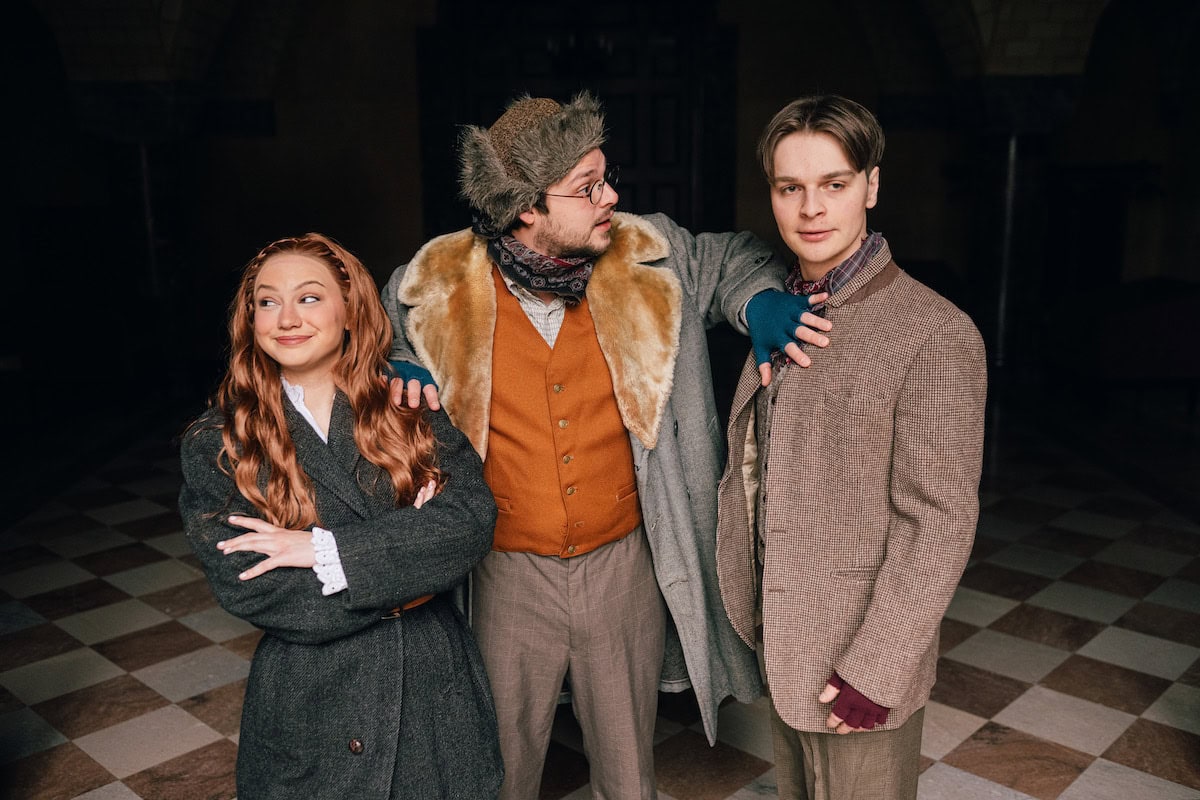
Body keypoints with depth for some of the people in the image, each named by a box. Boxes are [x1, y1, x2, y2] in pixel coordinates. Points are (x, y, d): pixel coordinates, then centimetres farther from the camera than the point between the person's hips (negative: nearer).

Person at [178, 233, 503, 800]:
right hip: (309, 712, -1)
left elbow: (473, 519, -15)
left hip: (434, 693, 2)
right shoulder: (216, 444, -4)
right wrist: (410, 545, -16)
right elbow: (247, 590, -14)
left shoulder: (411, 410, -2)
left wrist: (326, 549, -23)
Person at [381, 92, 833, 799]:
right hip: (509, 574, -1)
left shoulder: (646, 258, -9)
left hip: (624, 565, 1)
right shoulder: (435, 289, -12)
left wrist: (760, 299, -11)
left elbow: (729, 258, 10)